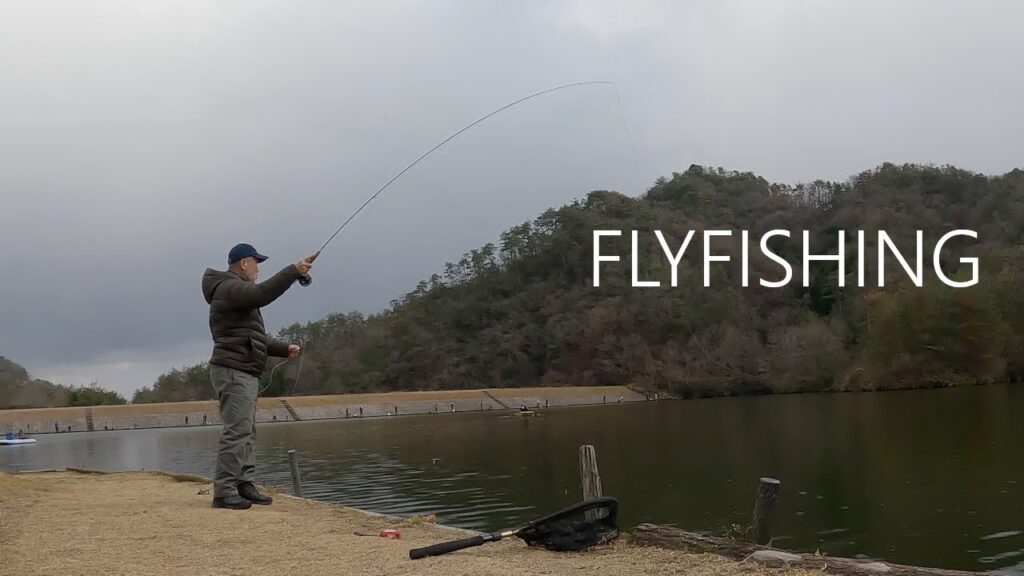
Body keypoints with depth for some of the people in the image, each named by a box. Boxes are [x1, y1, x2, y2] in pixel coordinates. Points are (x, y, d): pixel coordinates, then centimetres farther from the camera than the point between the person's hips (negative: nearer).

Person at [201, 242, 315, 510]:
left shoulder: (238, 292, 25)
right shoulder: (228, 287, -8)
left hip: (245, 372, 11)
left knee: (246, 432, 10)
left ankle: (244, 486, 12)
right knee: (236, 431, -14)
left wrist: (284, 348, 19)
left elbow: (254, 338, 28)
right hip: (233, 370, -11)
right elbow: (262, 293, -28)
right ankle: (224, 491, -14)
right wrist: (293, 270, -26)